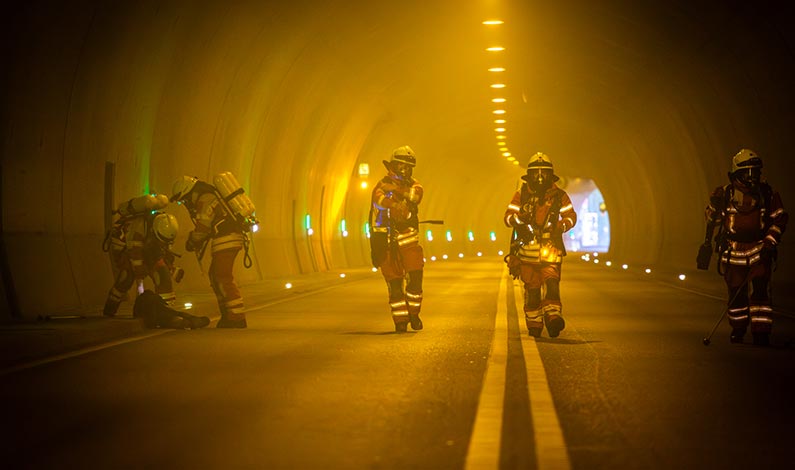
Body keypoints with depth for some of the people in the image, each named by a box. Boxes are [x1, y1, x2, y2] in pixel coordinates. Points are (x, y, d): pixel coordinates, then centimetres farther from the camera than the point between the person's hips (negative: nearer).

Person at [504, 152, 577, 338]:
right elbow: (508, 215, 2)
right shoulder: (521, 194, 6)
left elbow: (571, 215, 12)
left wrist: (561, 226, -9)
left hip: (551, 247, 0)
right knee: (532, 287, 3)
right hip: (527, 246, 1)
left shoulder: (559, 195, 6)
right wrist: (517, 221, -21)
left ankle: (552, 316, -25)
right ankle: (534, 324, 13)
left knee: (551, 281, -19)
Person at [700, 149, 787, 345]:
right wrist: (707, 242, 15)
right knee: (736, 293, 7)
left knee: (759, 291, -11)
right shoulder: (724, 194, -3)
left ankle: (761, 334, -9)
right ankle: (738, 330, 26)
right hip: (733, 251, 1)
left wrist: (770, 241, -6)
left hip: (759, 250, 0)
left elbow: (780, 219, 6)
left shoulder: (768, 193, -3)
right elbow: (712, 217, 12)